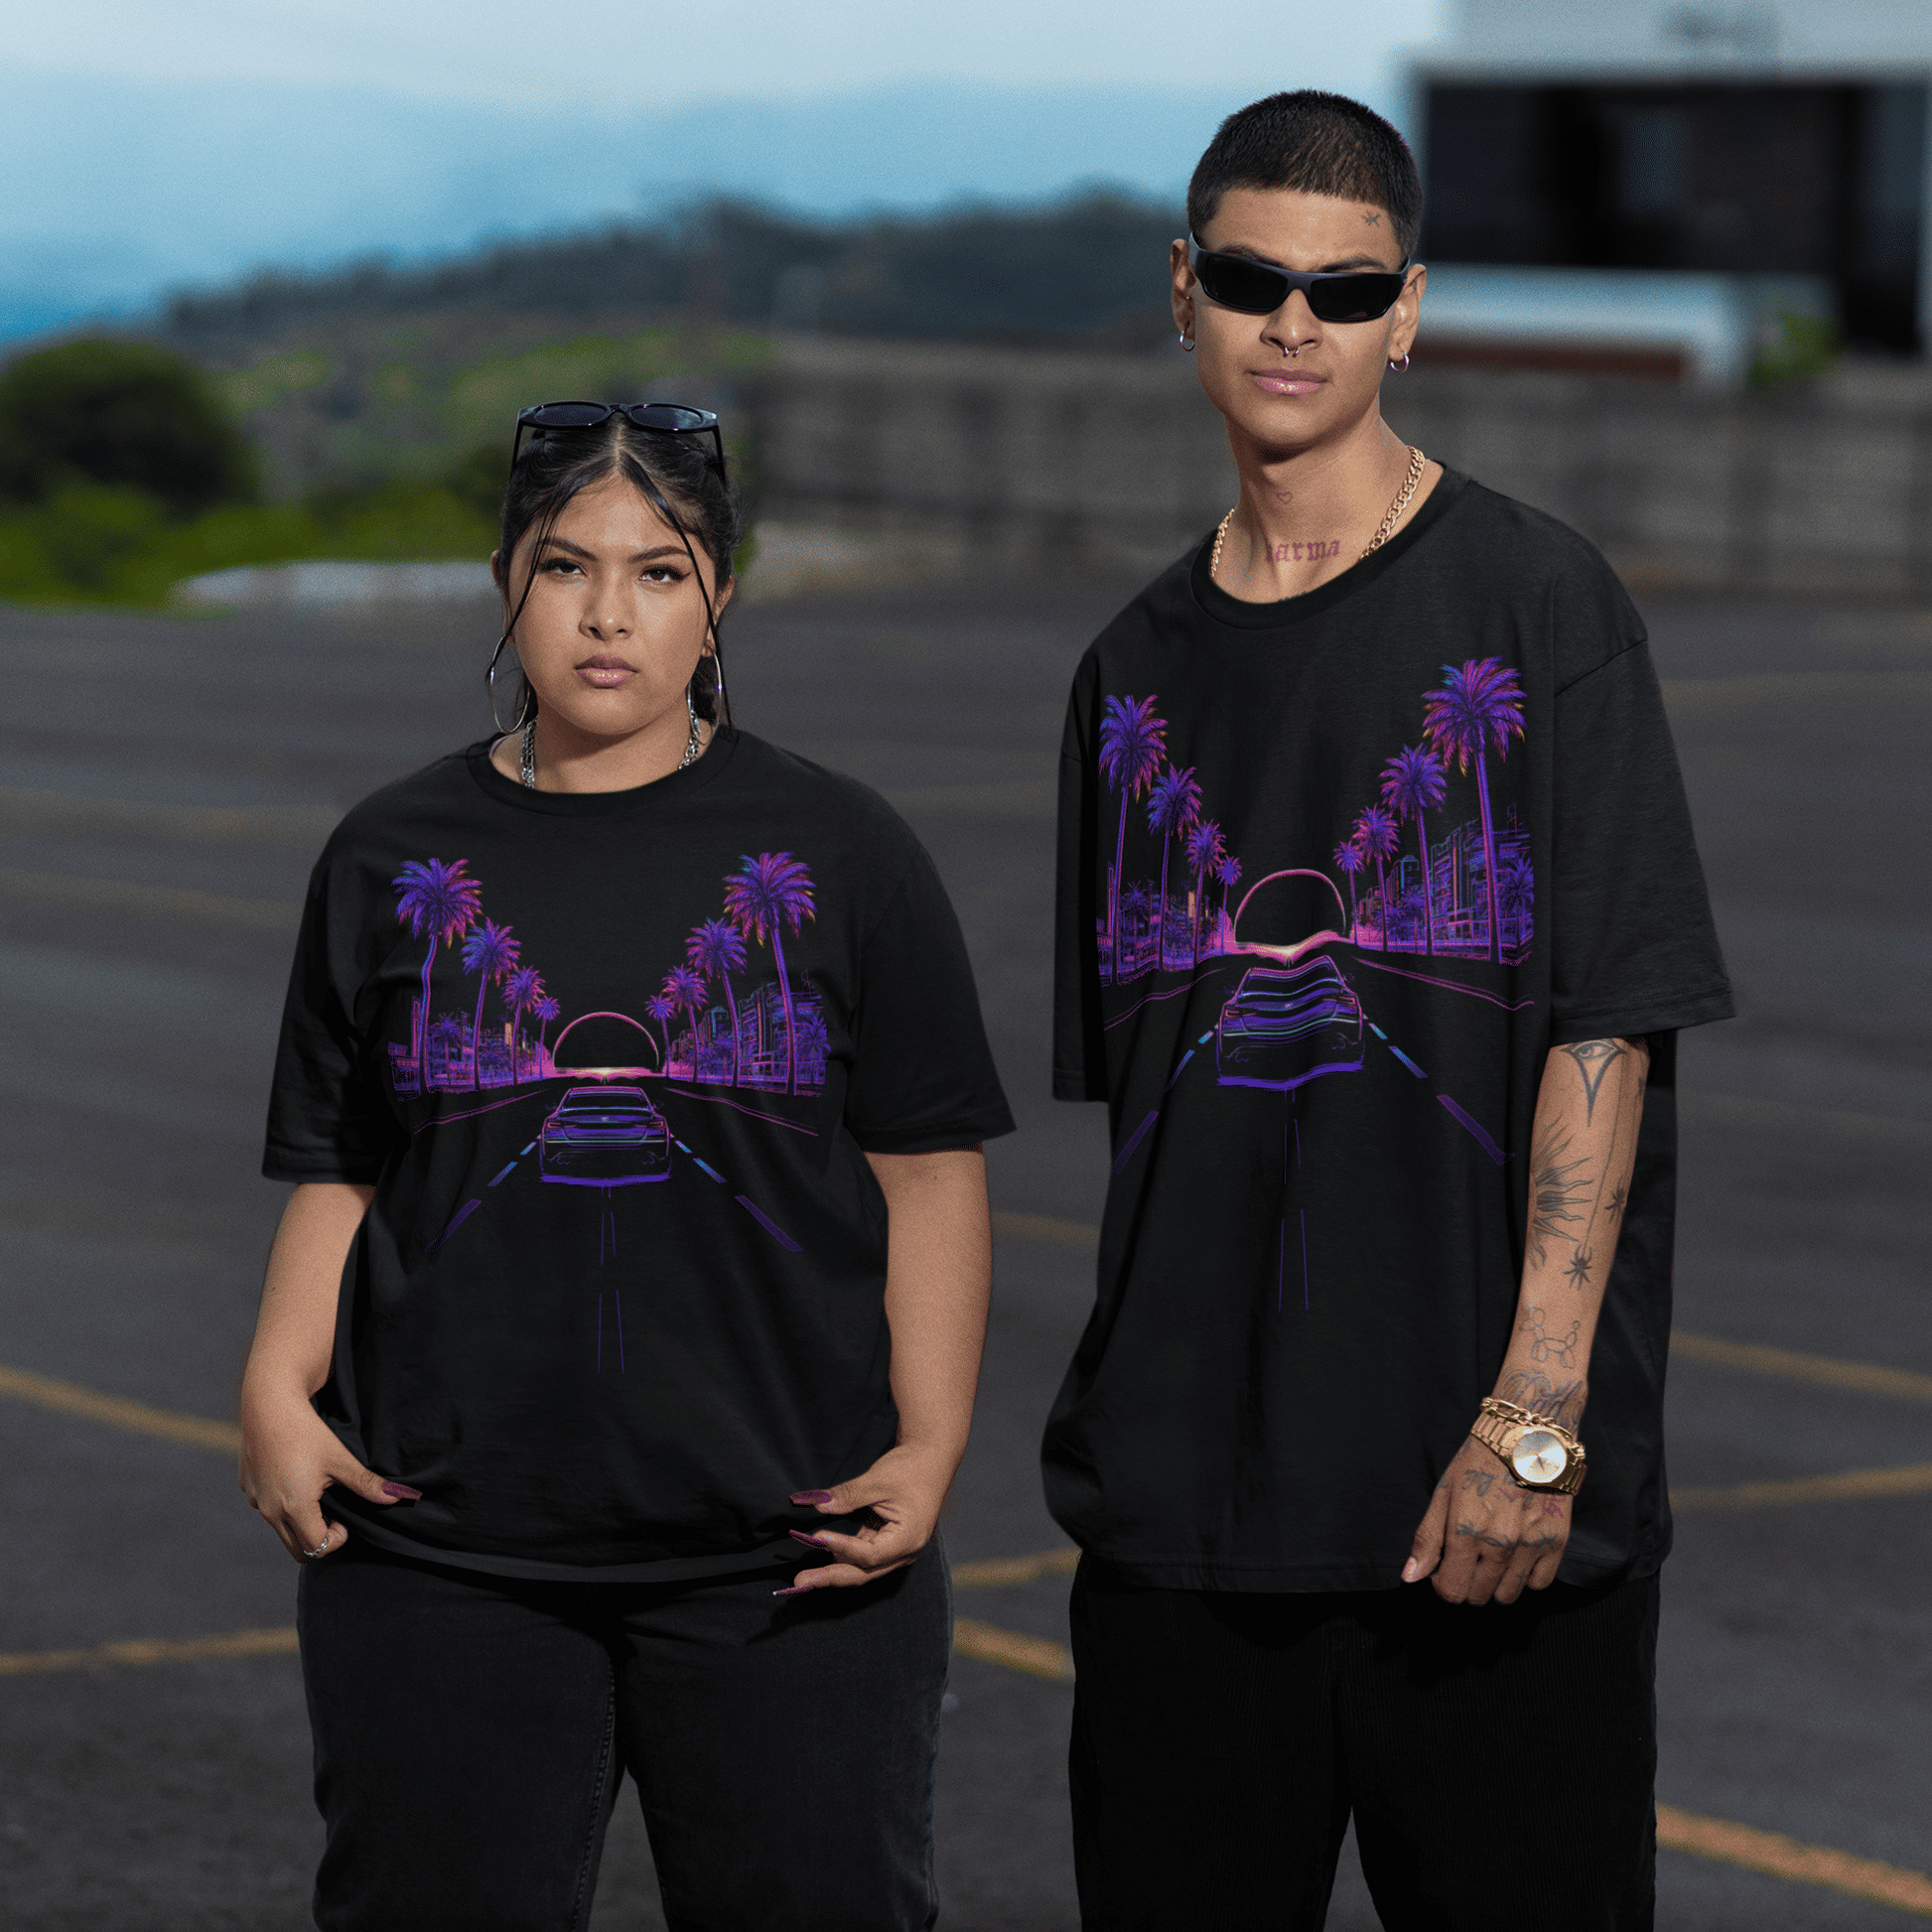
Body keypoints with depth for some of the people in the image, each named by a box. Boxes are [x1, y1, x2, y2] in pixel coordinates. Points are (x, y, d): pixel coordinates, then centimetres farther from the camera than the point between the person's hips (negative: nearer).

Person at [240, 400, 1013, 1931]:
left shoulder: (836, 852, 5)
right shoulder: (396, 859, 10)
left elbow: (929, 1172, 4)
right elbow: (339, 1174, 10)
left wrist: (927, 1446, -8)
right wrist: (280, 1383, -8)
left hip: (787, 1556, -1)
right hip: (446, 1554, 1)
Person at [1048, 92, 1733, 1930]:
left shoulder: (1535, 604, -2)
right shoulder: (1139, 665, 13)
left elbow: (1604, 1030, -8)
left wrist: (1537, 1413, -15)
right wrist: (1134, 1410, 8)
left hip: (1495, 1501, -4)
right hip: (1183, 1495, 4)